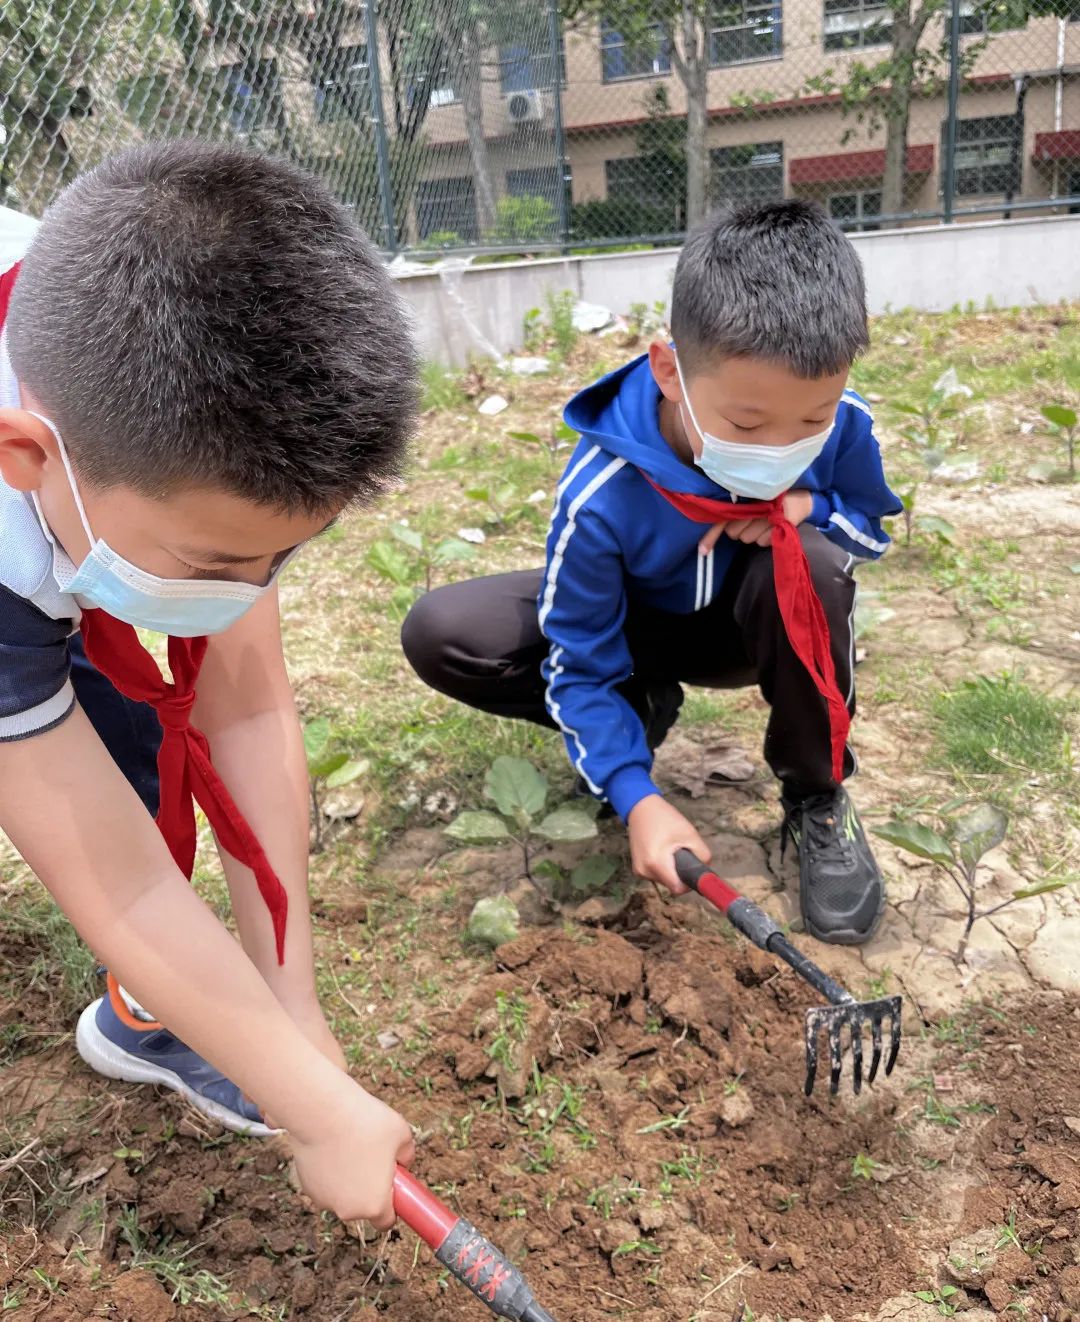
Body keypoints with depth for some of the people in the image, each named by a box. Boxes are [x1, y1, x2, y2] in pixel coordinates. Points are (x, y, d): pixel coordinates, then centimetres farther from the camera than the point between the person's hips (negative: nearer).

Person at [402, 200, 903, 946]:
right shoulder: (602, 497, -34)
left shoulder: (841, 425, -26)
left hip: (753, 622, 2)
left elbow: (874, 526, -4)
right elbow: (579, 666, -23)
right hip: (637, 631, -1)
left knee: (811, 563, -36)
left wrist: (811, 511, -29)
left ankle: (817, 798, -12)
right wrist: (637, 798, -35)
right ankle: (644, 709, -1)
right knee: (442, 636, -22)